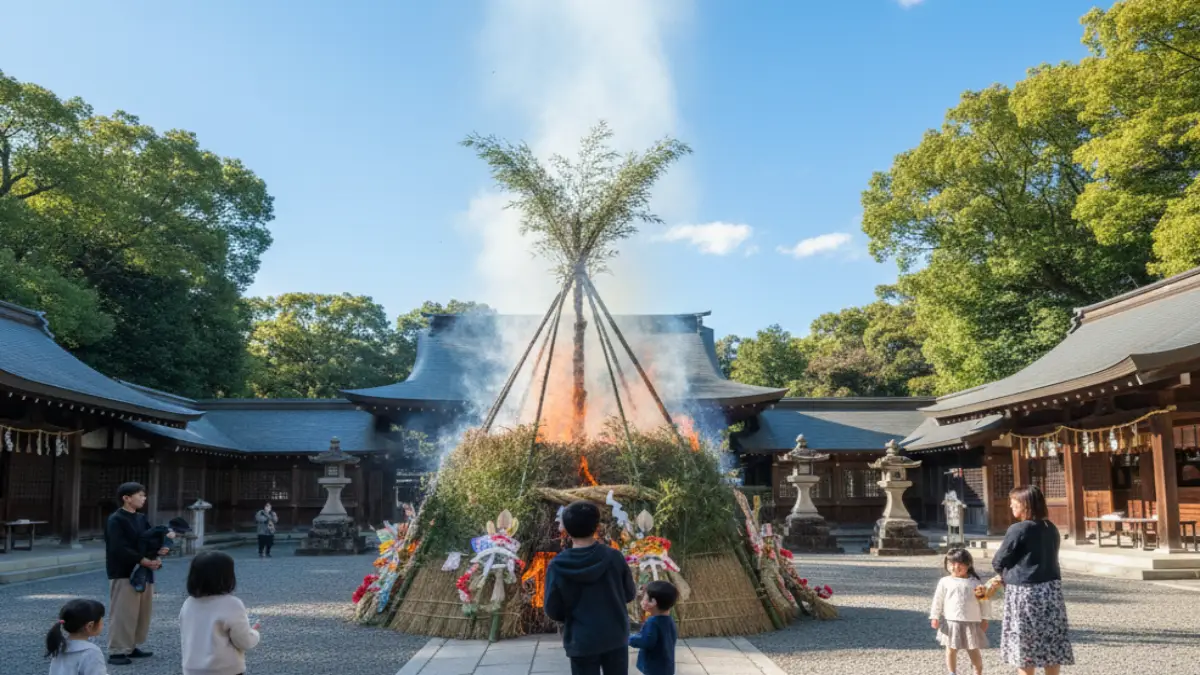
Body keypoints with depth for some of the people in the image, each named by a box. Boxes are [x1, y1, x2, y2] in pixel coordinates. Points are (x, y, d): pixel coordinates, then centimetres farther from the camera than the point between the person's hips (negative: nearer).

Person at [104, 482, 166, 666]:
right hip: (123, 573, -8)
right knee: (122, 613, -5)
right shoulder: (115, 520, -12)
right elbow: (119, 549, -20)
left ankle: (131, 647, 23)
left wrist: (159, 550, -8)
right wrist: (144, 561, -21)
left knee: (143, 611, 12)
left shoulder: (141, 518, 12)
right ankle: (116, 652, 2)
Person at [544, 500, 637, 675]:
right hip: (615, 637, 2)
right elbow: (630, 594, 2)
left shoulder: (557, 566, -14)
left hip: (581, 642, -2)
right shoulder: (613, 557, -10)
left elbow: (552, 610, -6)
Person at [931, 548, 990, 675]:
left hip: (971, 623, 0)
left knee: (974, 651, 7)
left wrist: (984, 618, 4)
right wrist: (935, 617, -3)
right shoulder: (945, 582, -2)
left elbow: (985, 600, 6)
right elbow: (938, 600, 1)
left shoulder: (976, 582, 2)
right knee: (951, 649, 7)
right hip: (951, 622, 0)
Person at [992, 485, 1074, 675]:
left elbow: (999, 562, -9)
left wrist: (1005, 574, 14)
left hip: (1025, 591, -6)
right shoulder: (1051, 529, 7)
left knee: (1024, 645, 4)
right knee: (1051, 643, 11)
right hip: (1051, 589, 7)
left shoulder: (1018, 529, -15)